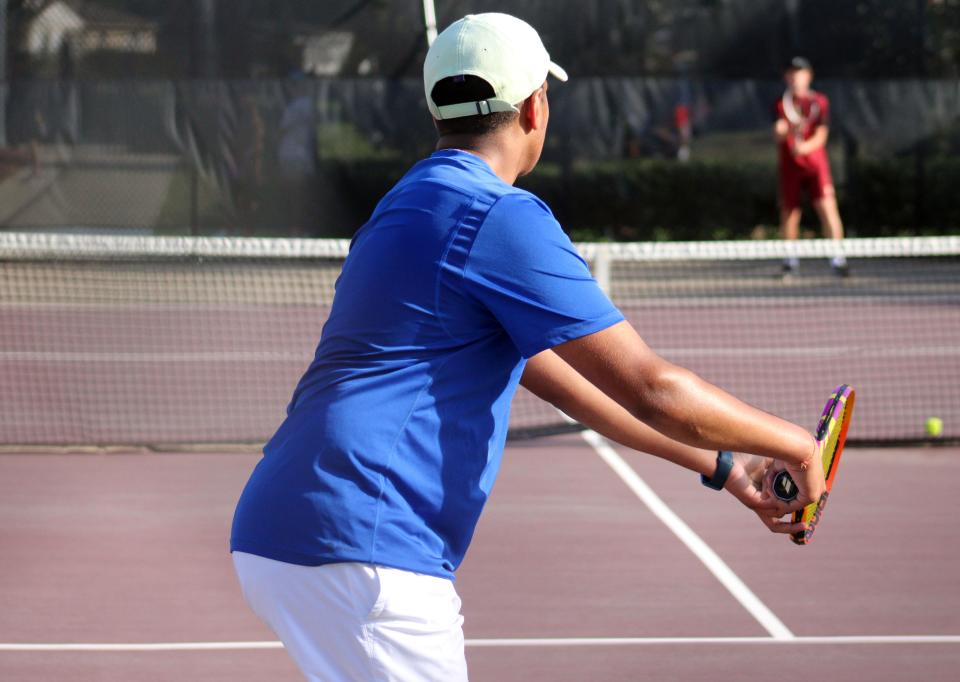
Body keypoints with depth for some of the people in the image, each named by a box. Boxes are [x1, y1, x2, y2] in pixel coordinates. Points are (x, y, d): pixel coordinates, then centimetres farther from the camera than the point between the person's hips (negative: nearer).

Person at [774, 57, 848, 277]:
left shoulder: (819, 102, 4)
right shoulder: (781, 104, 6)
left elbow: (821, 135, -4)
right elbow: (778, 134, -7)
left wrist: (806, 146, -24)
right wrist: (788, 129, -30)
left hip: (815, 163, -1)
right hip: (789, 166, 1)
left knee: (828, 208, -15)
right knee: (789, 213, 3)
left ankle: (837, 259, -19)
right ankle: (790, 261, 19)